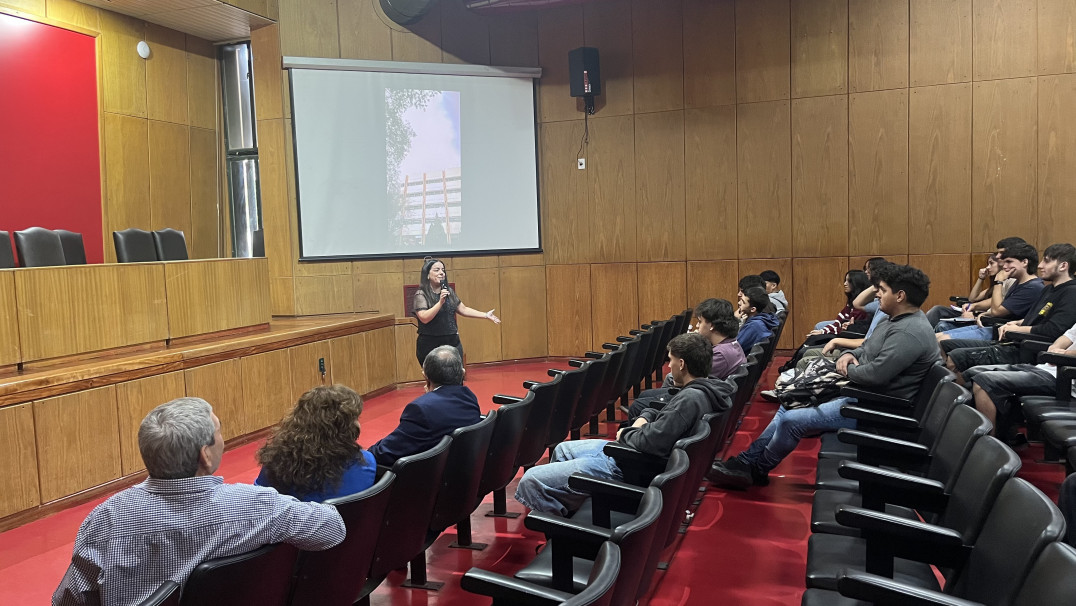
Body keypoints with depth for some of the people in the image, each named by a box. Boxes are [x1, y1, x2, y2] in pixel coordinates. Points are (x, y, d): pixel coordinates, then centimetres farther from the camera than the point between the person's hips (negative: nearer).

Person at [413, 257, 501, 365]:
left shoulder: (449, 291, 10)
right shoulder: (421, 294, -8)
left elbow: (463, 310, 18)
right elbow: (424, 318, -20)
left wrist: (486, 315, 17)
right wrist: (440, 302, -26)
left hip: (453, 343, 5)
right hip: (430, 346, -5)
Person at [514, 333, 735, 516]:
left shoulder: (692, 399, -26)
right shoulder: (707, 390, 5)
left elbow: (652, 442, -31)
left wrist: (626, 434, -10)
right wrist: (644, 418, 2)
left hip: (628, 468, -11)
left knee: (531, 481, -15)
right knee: (562, 450, 30)